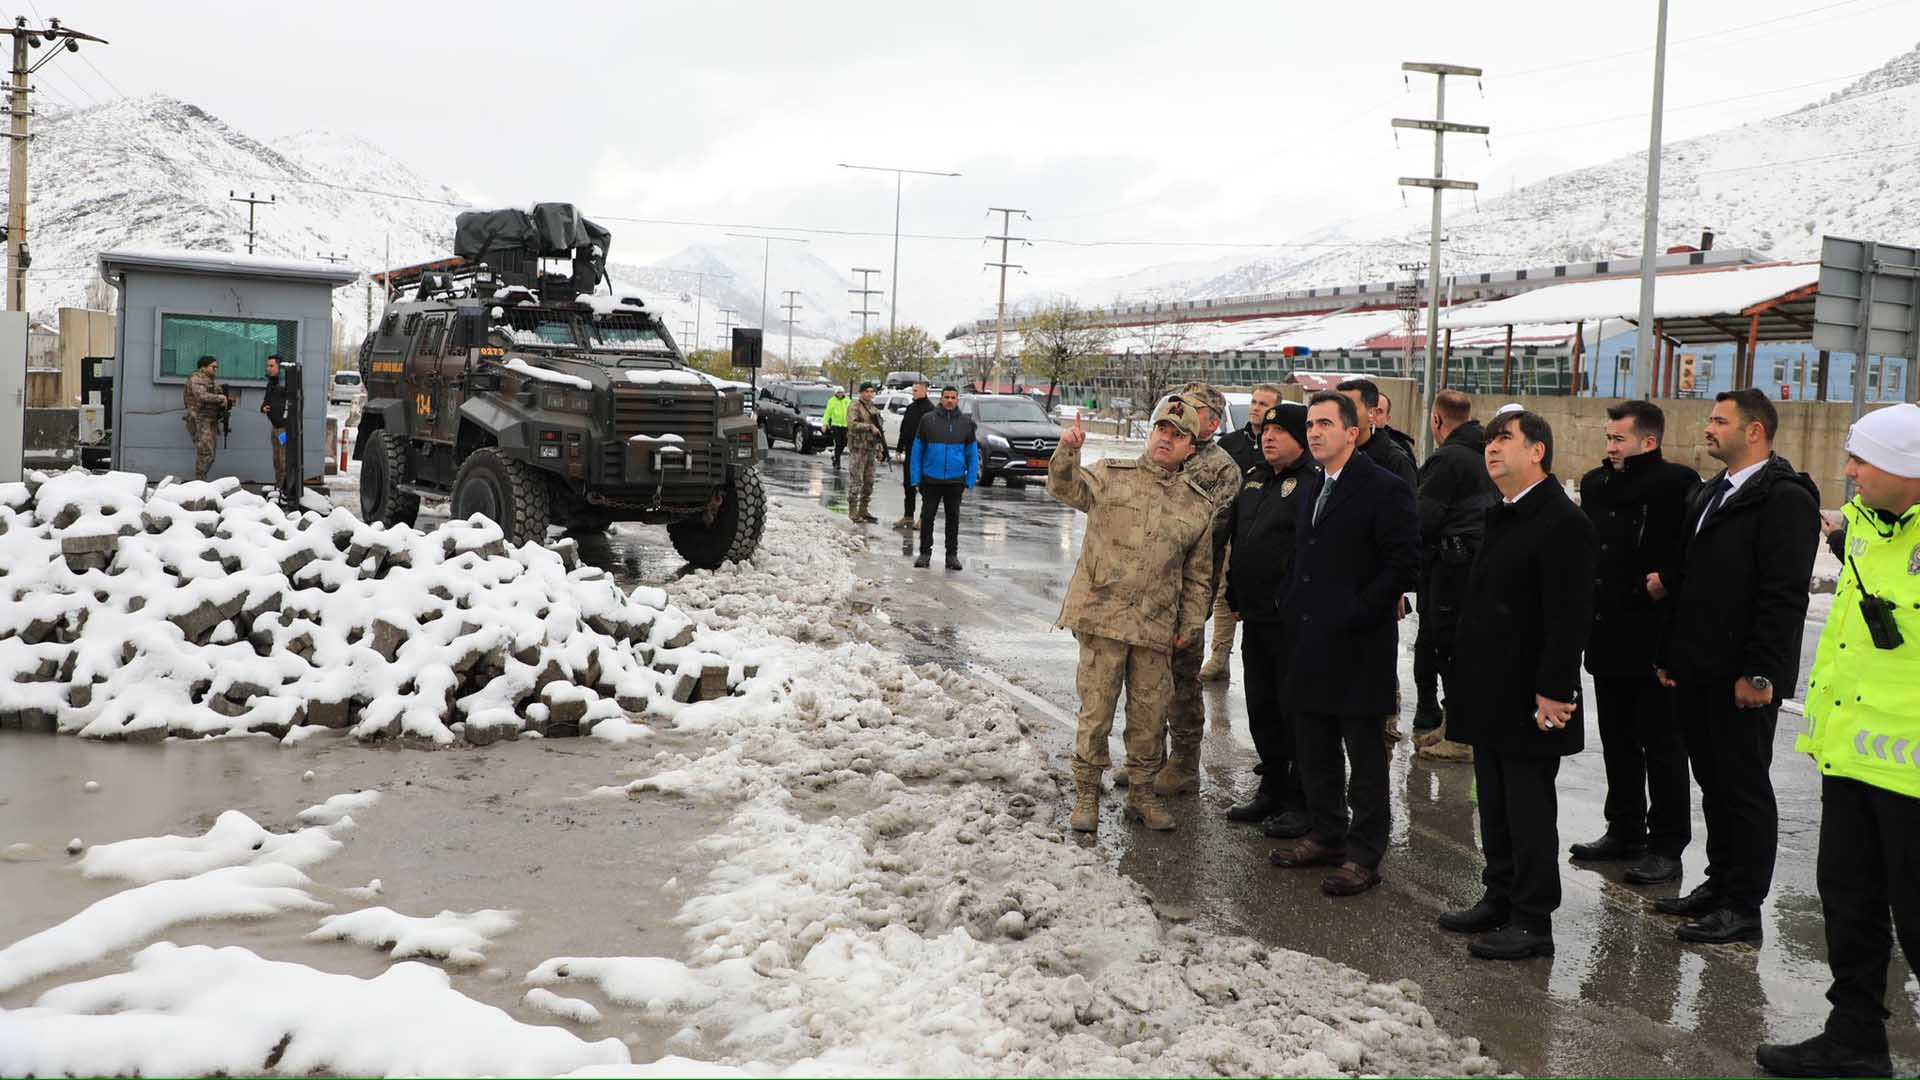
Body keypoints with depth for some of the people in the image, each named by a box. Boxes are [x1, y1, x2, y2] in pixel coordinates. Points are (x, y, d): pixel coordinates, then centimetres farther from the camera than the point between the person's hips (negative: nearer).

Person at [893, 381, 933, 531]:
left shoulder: (929, 409, -11)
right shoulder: (910, 407, 13)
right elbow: (903, 429, 17)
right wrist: (900, 448, 13)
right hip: (909, 451, 8)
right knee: (907, 484, 10)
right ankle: (908, 517, 17)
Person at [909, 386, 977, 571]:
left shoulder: (966, 423, 4)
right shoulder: (928, 420, 0)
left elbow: (972, 454, 7)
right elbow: (917, 451, 2)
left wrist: (970, 480, -1)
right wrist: (916, 478, -4)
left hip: (955, 480, 1)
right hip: (931, 479, -1)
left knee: (953, 517, 8)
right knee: (927, 516, 4)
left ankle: (952, 554, 16)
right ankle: (925, 553, 13)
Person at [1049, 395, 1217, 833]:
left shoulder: (1199, 505, 10)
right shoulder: (1110, 476, 4)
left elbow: (1199, 574, 14)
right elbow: (1065, 487, -14)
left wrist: (1191, 623, 10)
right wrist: (1068, 451, -32)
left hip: (1156, 627, 3)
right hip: (1102, 615, -3)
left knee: (1151, 711, 10)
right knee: (1096, 708, 2)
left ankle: (1142, 793, 27)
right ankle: (1086, 794, 15)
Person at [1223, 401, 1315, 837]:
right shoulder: (1254, 478, 15)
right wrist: (1235, 594, 21)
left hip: (1293, 621, -9)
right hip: (1256, 617, 9)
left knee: (1295, 711, -1)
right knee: (1261, 708, 16)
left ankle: (1301, 802, 10)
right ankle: (1272, 790, 29)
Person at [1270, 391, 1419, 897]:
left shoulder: (1385, 490, -12)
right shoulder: (1310, 489, 14)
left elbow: (1403, 565, -16)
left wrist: (1354, 615, -17)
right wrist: (1295, 610, 10)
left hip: (1357, 647, -8)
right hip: (1311, 644, 8)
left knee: (1365, 755, 3)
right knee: (1314, 750, 16)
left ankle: (1363, 856, 11)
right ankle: (1325, 837, 30)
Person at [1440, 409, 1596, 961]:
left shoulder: (1562, 521, -16)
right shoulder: (1501, 517, 14)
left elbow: (1569, 617, -20)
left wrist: (1554, 691, -21)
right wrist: (1469, 677, 17)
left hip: (1531, 700, -9)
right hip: (1491, 696, 9)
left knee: (1529, 810, -1)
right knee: (1495, 806, 17)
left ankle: (1532, 921, 8)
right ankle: (1499, 899, 28)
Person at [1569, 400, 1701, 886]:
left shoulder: (1676, 483, -11)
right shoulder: (1595, 485, 11)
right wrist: (1586, 617, 11)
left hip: (1654, 641, -8)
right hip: (1608, 639, 8)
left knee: (1662, 747, 1)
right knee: (1617, 742, 16)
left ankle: (1666, 847, 9)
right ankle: (1625, 832, 28)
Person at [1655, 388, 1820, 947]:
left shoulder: (1785, 498, -13)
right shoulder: (1709, 496, 16)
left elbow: (1785, 596, -19)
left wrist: (1759, 673, -22)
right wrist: (1671, 655, 17)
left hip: (1743, 679, -9)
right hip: (1697, 672, 9)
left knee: (1745, 789, 1)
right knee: (1713, 784, 17)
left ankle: (1743, 909, 9)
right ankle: (1719, 884, 28)